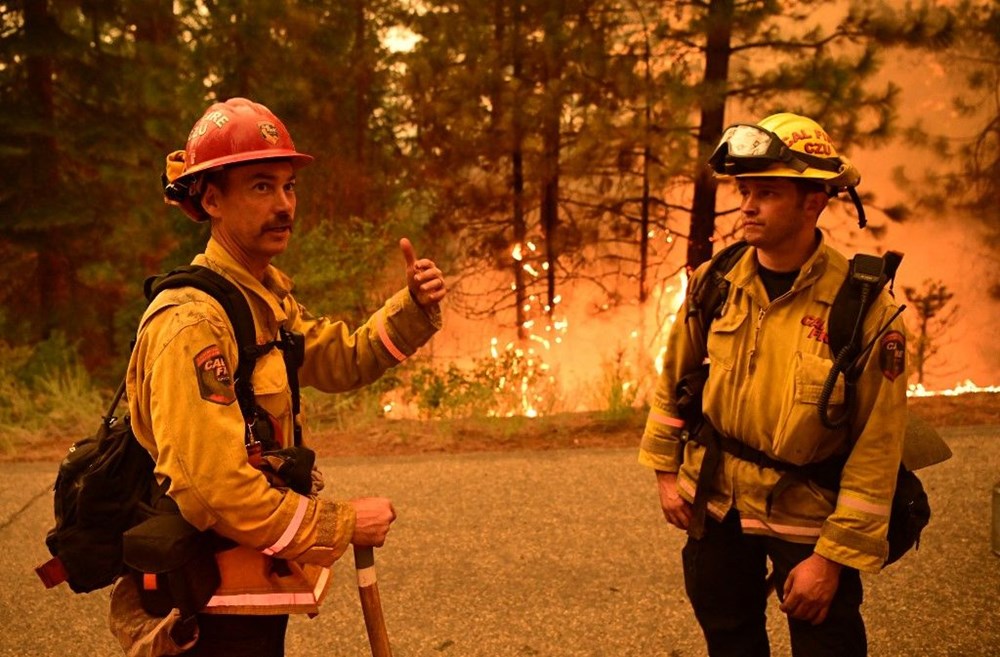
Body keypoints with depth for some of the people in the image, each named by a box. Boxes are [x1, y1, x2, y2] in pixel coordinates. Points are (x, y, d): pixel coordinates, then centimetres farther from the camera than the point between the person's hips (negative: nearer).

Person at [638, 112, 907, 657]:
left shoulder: (862, 304, -19)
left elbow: (877, 446, -17)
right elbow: (674, 378, 9)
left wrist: (833, 555, -16)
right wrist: (666, 472, 9)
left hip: (808, 513, -4)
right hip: (715, 500, 4)